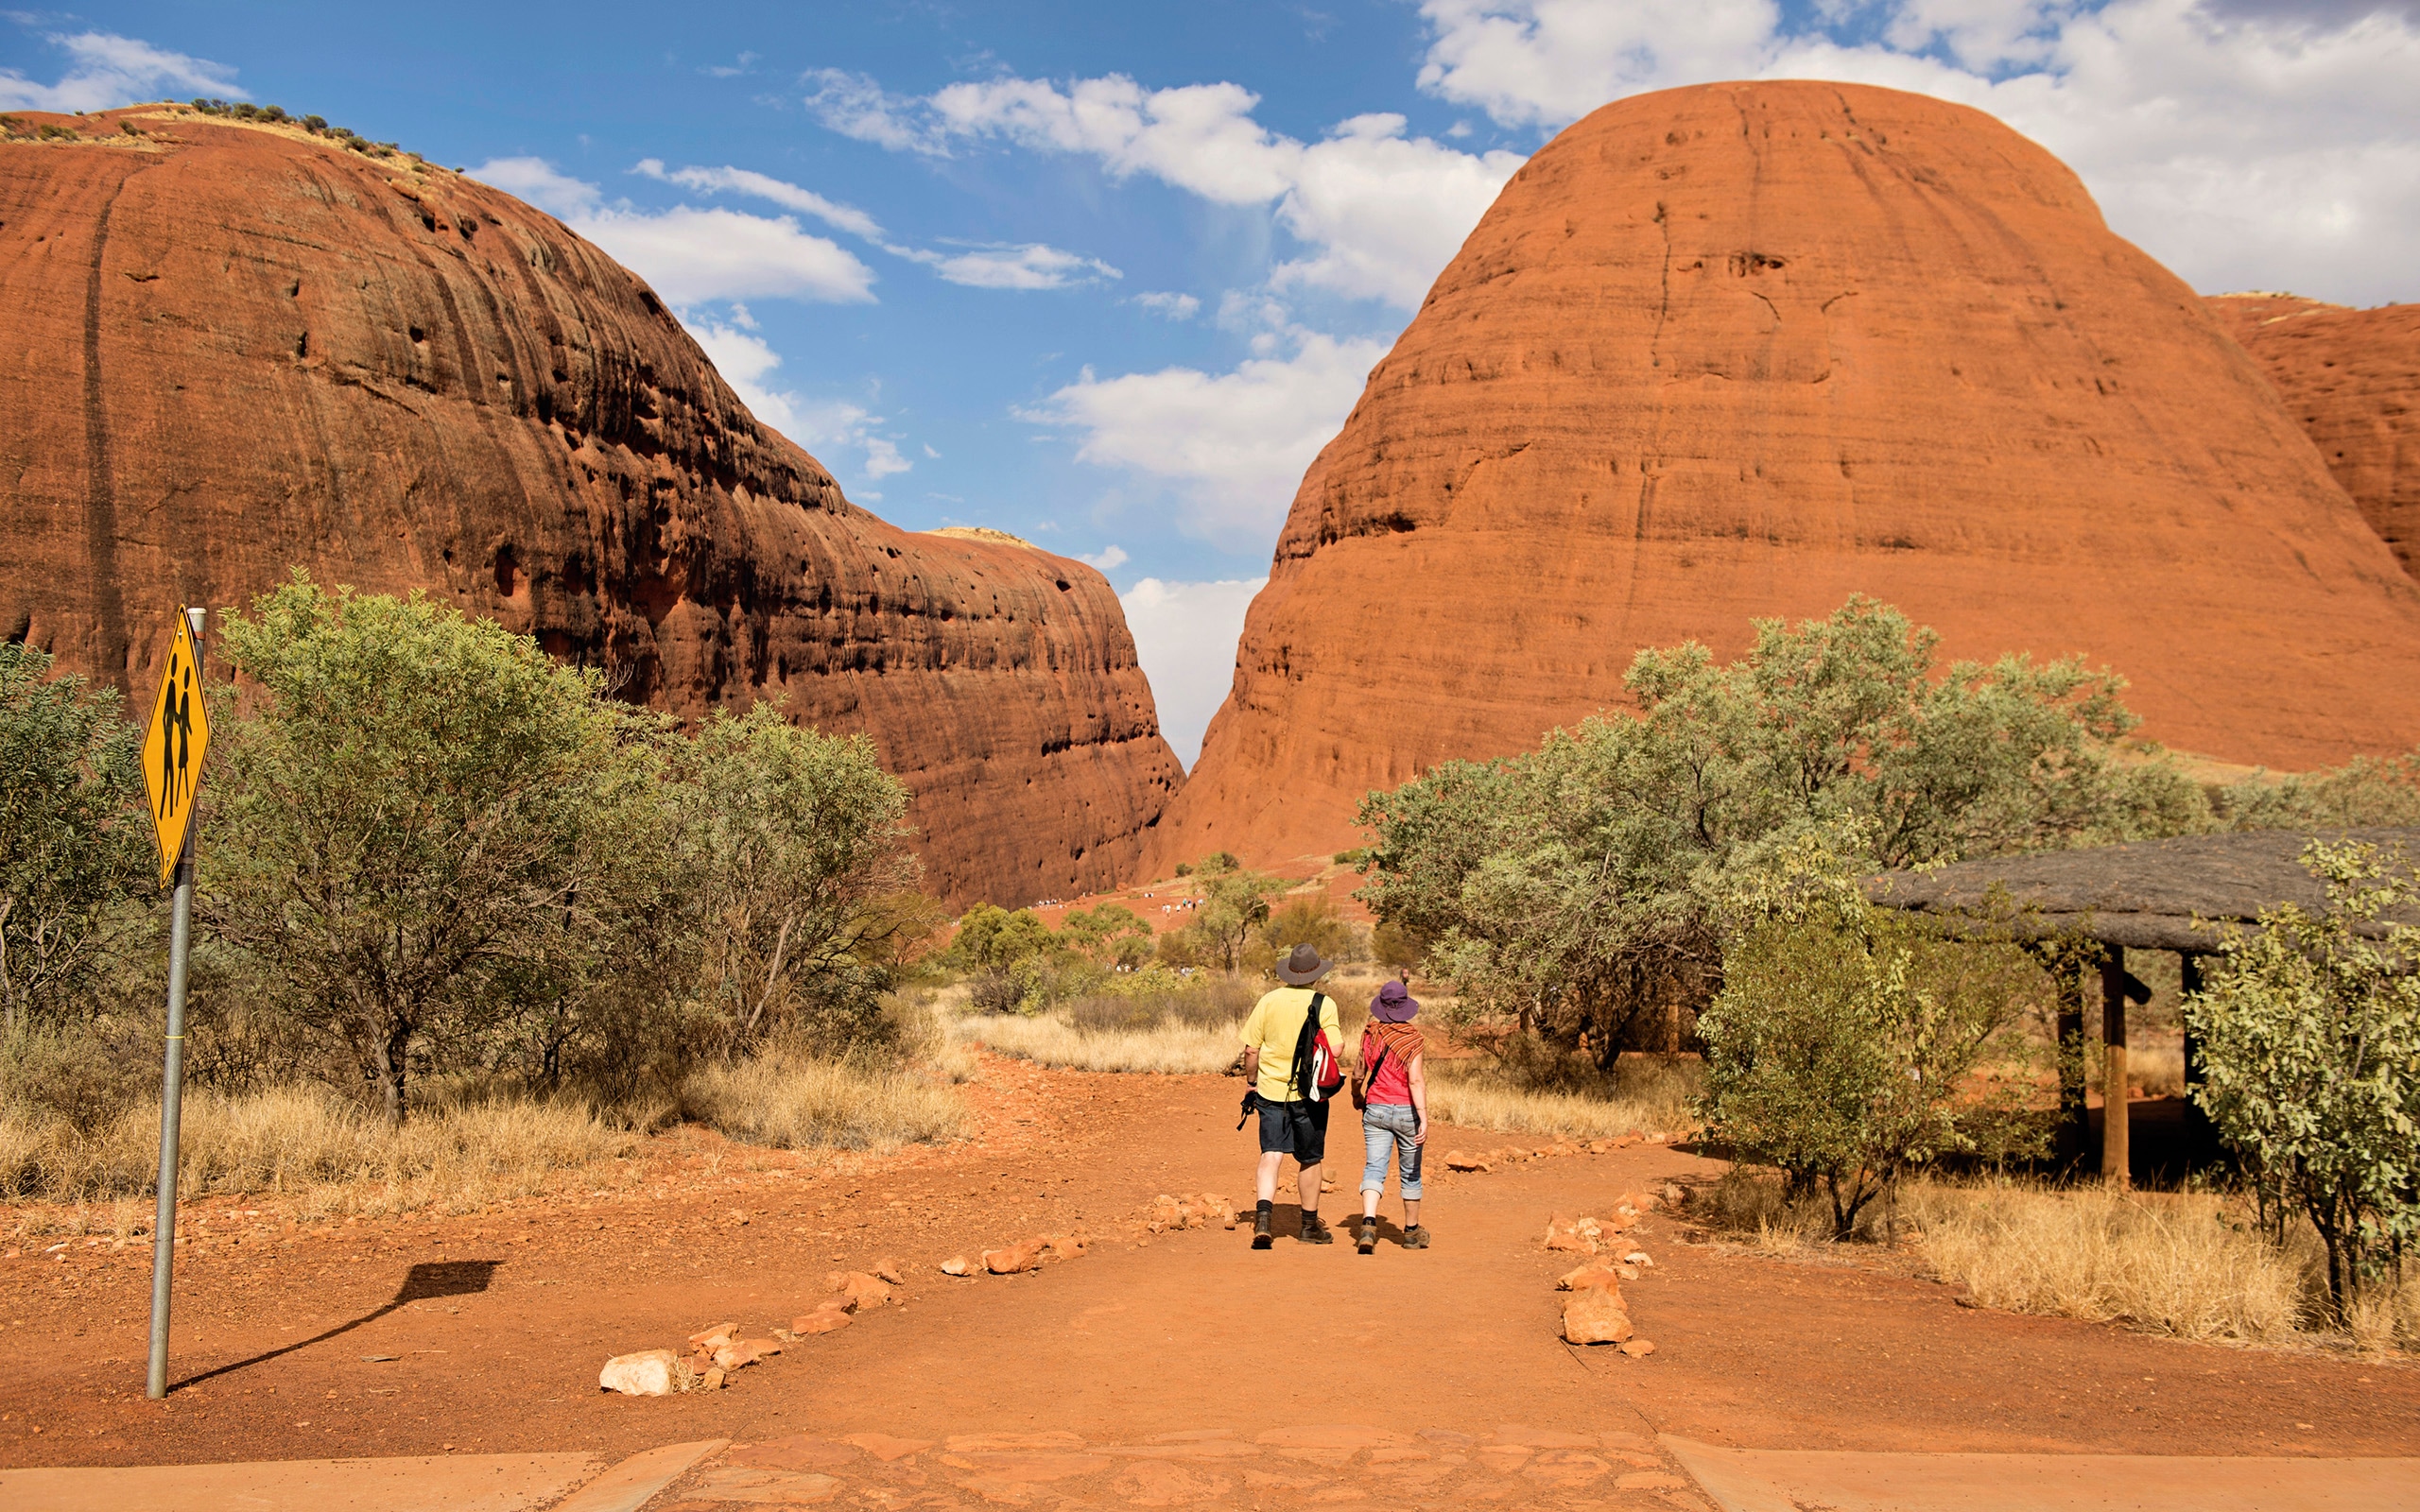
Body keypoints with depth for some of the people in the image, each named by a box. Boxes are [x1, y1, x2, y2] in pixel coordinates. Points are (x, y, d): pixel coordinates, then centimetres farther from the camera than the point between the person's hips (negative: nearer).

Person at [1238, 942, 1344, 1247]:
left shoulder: (1269, 1000, -1)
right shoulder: (1324, 1004, -8)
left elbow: (1251, 1049, 1)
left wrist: (1252, 1080, 15)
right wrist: (1342, 1037, 8)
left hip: (1271, 1089, 2)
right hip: (1309, 1093, -1)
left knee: (1271, 1154, 0)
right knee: (1310, 1160, 12)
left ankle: (1263, 1213, -21)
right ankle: (1310, 1225, 25)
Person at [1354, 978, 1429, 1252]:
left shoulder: (1369, 1035, 1)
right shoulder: (1411, 1038, -11)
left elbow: (1359, 1075, 10)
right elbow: (1416, 1081, -18)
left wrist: (1358, 1097, 30)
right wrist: (1424, 1119, -20)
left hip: (1375, 1109, 2)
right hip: (1406, 1111, -2)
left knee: (1374, 1168, -4)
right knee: (1410, 1173, 14)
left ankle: (1369, 1223, -28)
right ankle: (1412, 1232, 27)